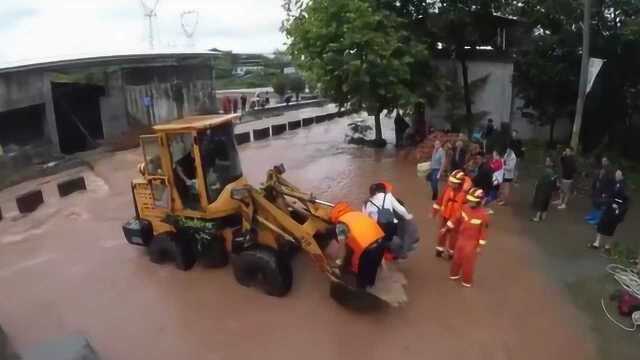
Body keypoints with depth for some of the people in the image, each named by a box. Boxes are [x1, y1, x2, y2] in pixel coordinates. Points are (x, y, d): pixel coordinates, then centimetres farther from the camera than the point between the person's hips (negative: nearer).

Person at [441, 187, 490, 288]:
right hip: (461, 238, 5)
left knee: (468, 262, 11)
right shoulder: (465, 208, -10)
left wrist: (480, 246, -12)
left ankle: (467, 281, 33)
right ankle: (454, 274, 45)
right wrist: (446, 228, 5)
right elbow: (456, 219, 3)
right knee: (457, 258, 22)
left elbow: (484, 231, -16)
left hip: (472, 242, -5)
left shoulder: (483, 215, -25)